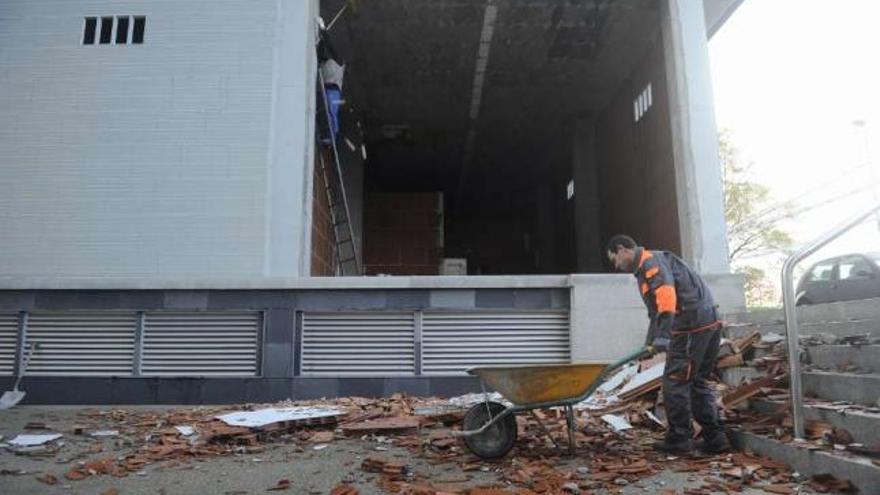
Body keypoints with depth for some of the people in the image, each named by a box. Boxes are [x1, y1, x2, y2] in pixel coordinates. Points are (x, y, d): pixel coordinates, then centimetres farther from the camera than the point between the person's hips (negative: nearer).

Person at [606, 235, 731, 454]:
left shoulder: (651, 261, -7)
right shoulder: (645, 267, 25)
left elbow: (666, 293, -25)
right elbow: (658, 311, 32)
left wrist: (662, 335, -32)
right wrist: (649, 344, 37)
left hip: (692, 325, -10)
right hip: (710, 322, 10)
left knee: (675, 381, -2)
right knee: (697, 381, 16)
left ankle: (679, 439, 7)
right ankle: (715, 438, 19)